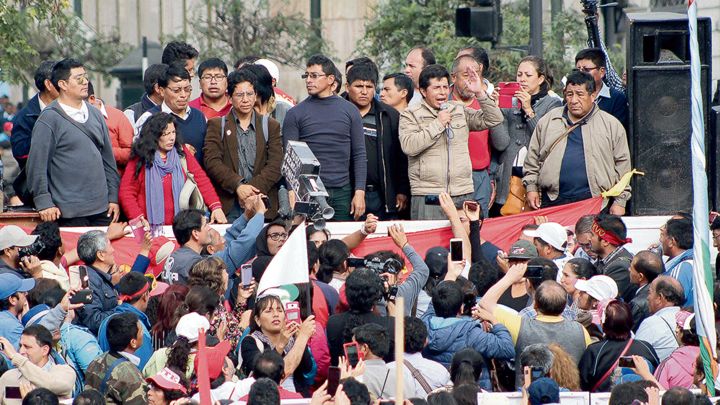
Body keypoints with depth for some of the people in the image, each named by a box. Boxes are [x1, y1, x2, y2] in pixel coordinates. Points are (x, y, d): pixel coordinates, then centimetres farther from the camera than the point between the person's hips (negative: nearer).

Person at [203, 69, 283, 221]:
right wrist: (238, 186, -15)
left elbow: (275, 165, 3)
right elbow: (212, 161, -2)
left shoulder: (271, 126, 14)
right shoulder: (217, 125, 11)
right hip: (228, 205, -1)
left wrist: (254, 188, -12)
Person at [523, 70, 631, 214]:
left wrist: (619, 202, 3)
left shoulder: (611, 125, 8)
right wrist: (531, 187, 11)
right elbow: (532, 158, 19)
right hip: (553, 201, 2)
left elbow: (622, 165, 8)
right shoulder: (547, 121, 15)